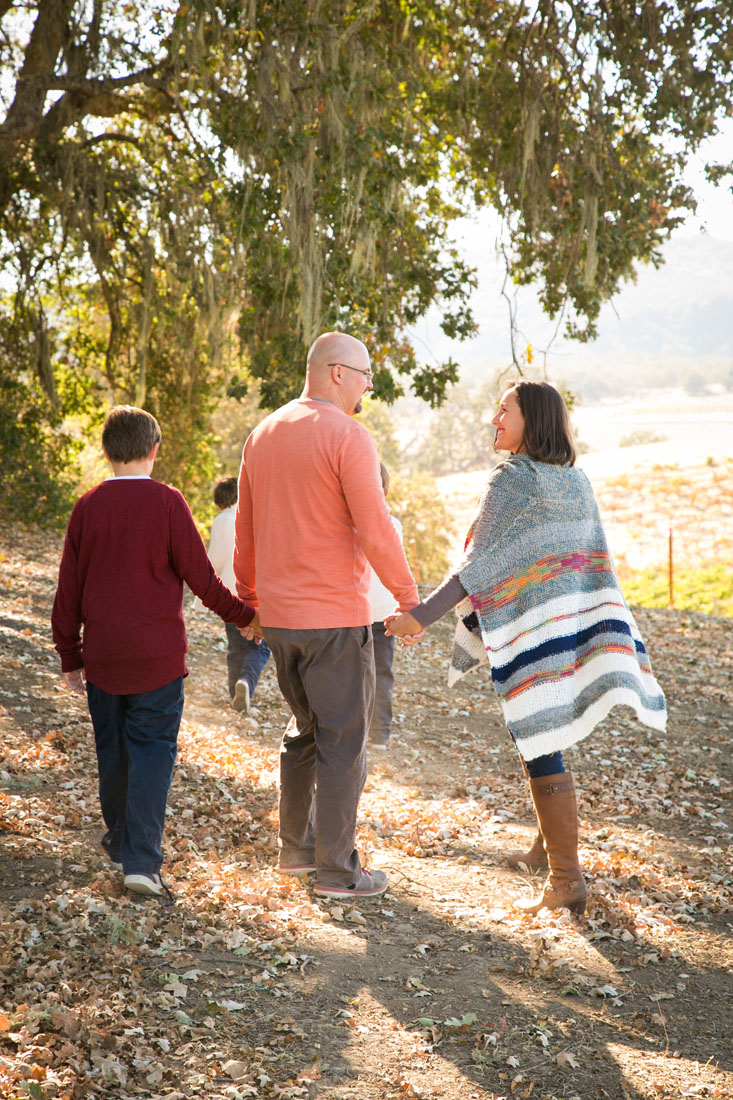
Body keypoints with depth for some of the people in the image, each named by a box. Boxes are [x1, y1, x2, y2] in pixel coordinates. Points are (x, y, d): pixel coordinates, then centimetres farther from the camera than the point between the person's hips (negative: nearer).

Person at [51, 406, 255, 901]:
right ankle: (141, 860, -9)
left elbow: (69, 589, 5)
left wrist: (70, 655, 14)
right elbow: (201, 577, -8)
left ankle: (120, 842, 31)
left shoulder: (87, 507, 1)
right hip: (158, 655, -3)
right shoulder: (168, 502, -8)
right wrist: (247, 615, 6)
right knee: (153, 751, -1)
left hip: (102, 655, 3)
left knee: (113, 750, 16)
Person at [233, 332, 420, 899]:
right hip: (335, 617, -8)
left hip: (278, 617, 8)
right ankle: (337, 869, 9)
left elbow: (246, 530, 15)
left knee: (306, 730, 22)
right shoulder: (348, 437, -14)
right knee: (343, 741, 3)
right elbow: (376, 532, -18)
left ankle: (297, 847, 29)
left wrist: (248, 599, 25)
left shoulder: (263, 434, 10)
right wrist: (410, 598, -8)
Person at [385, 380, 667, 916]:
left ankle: (567, 880, -1)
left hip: (531, 630, -8)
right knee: (544, 738, 22)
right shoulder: (577, 481, 10)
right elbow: (598, 563, 12)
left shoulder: (511, 480, -13)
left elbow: (480, 565, -18)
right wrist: (614, 643, 17)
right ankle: (551, 842, 34)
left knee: (542, 749, -4)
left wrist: (423, 615, -19)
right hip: (573, 626, 8)